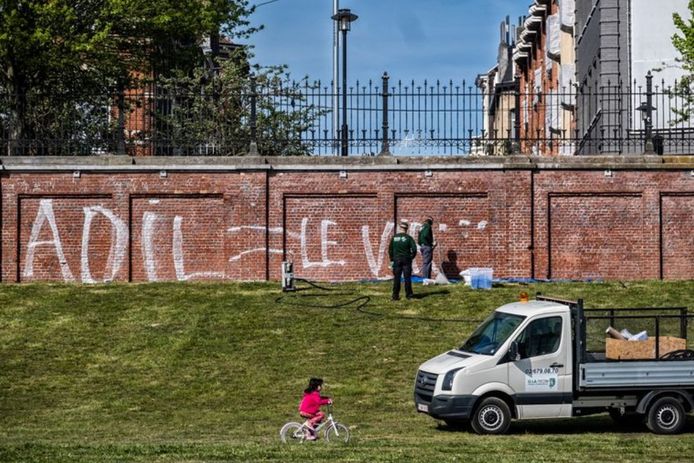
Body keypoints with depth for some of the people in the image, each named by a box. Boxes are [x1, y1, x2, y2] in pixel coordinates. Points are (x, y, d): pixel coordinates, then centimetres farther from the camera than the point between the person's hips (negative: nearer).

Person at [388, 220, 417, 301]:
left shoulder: (394, 238, 1)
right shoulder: (408, 238, -6)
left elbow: (390, 249, 4)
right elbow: (414, 249, -10)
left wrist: (392, 260, 12)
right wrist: (411, 257, 5)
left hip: (396, 260, 1)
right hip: (406, 260, -1)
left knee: (396, 278, 3)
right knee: (407, 277, 5)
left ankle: (395, 295, 1)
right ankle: (409, 294, 7)